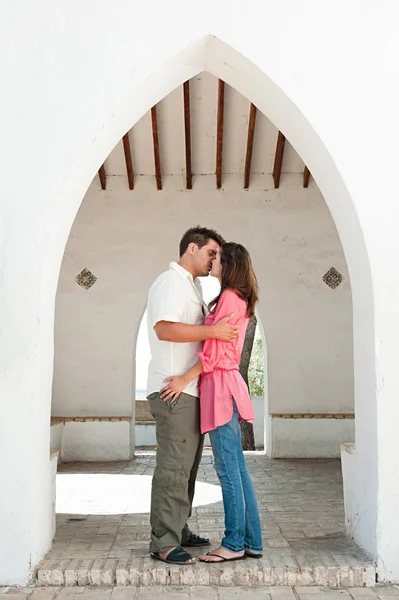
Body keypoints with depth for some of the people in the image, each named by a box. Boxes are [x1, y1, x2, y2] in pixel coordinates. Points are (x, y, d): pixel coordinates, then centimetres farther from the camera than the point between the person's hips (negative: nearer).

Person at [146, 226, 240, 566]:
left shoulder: (191, 286, 22)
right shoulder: (171, 282, -9)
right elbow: (164, 328, -23)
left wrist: (219, 330, 12)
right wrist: (212, 330, -23)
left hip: (191, 389, 10)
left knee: (186, 465, 14)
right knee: (173, 467, -7)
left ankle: (179, 530, 25)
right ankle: (164, 542, 0)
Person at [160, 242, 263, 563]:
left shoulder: (229, 297, -11)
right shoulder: (240, 300, 18)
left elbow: (214, 352, -15)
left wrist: (185, 379, -11)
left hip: (221, 386, -10)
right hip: (226, 384, 10)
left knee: (228, 469, -3)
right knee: (237, 468, 11)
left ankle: (234, 544, 5)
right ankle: (252, 542, 18)